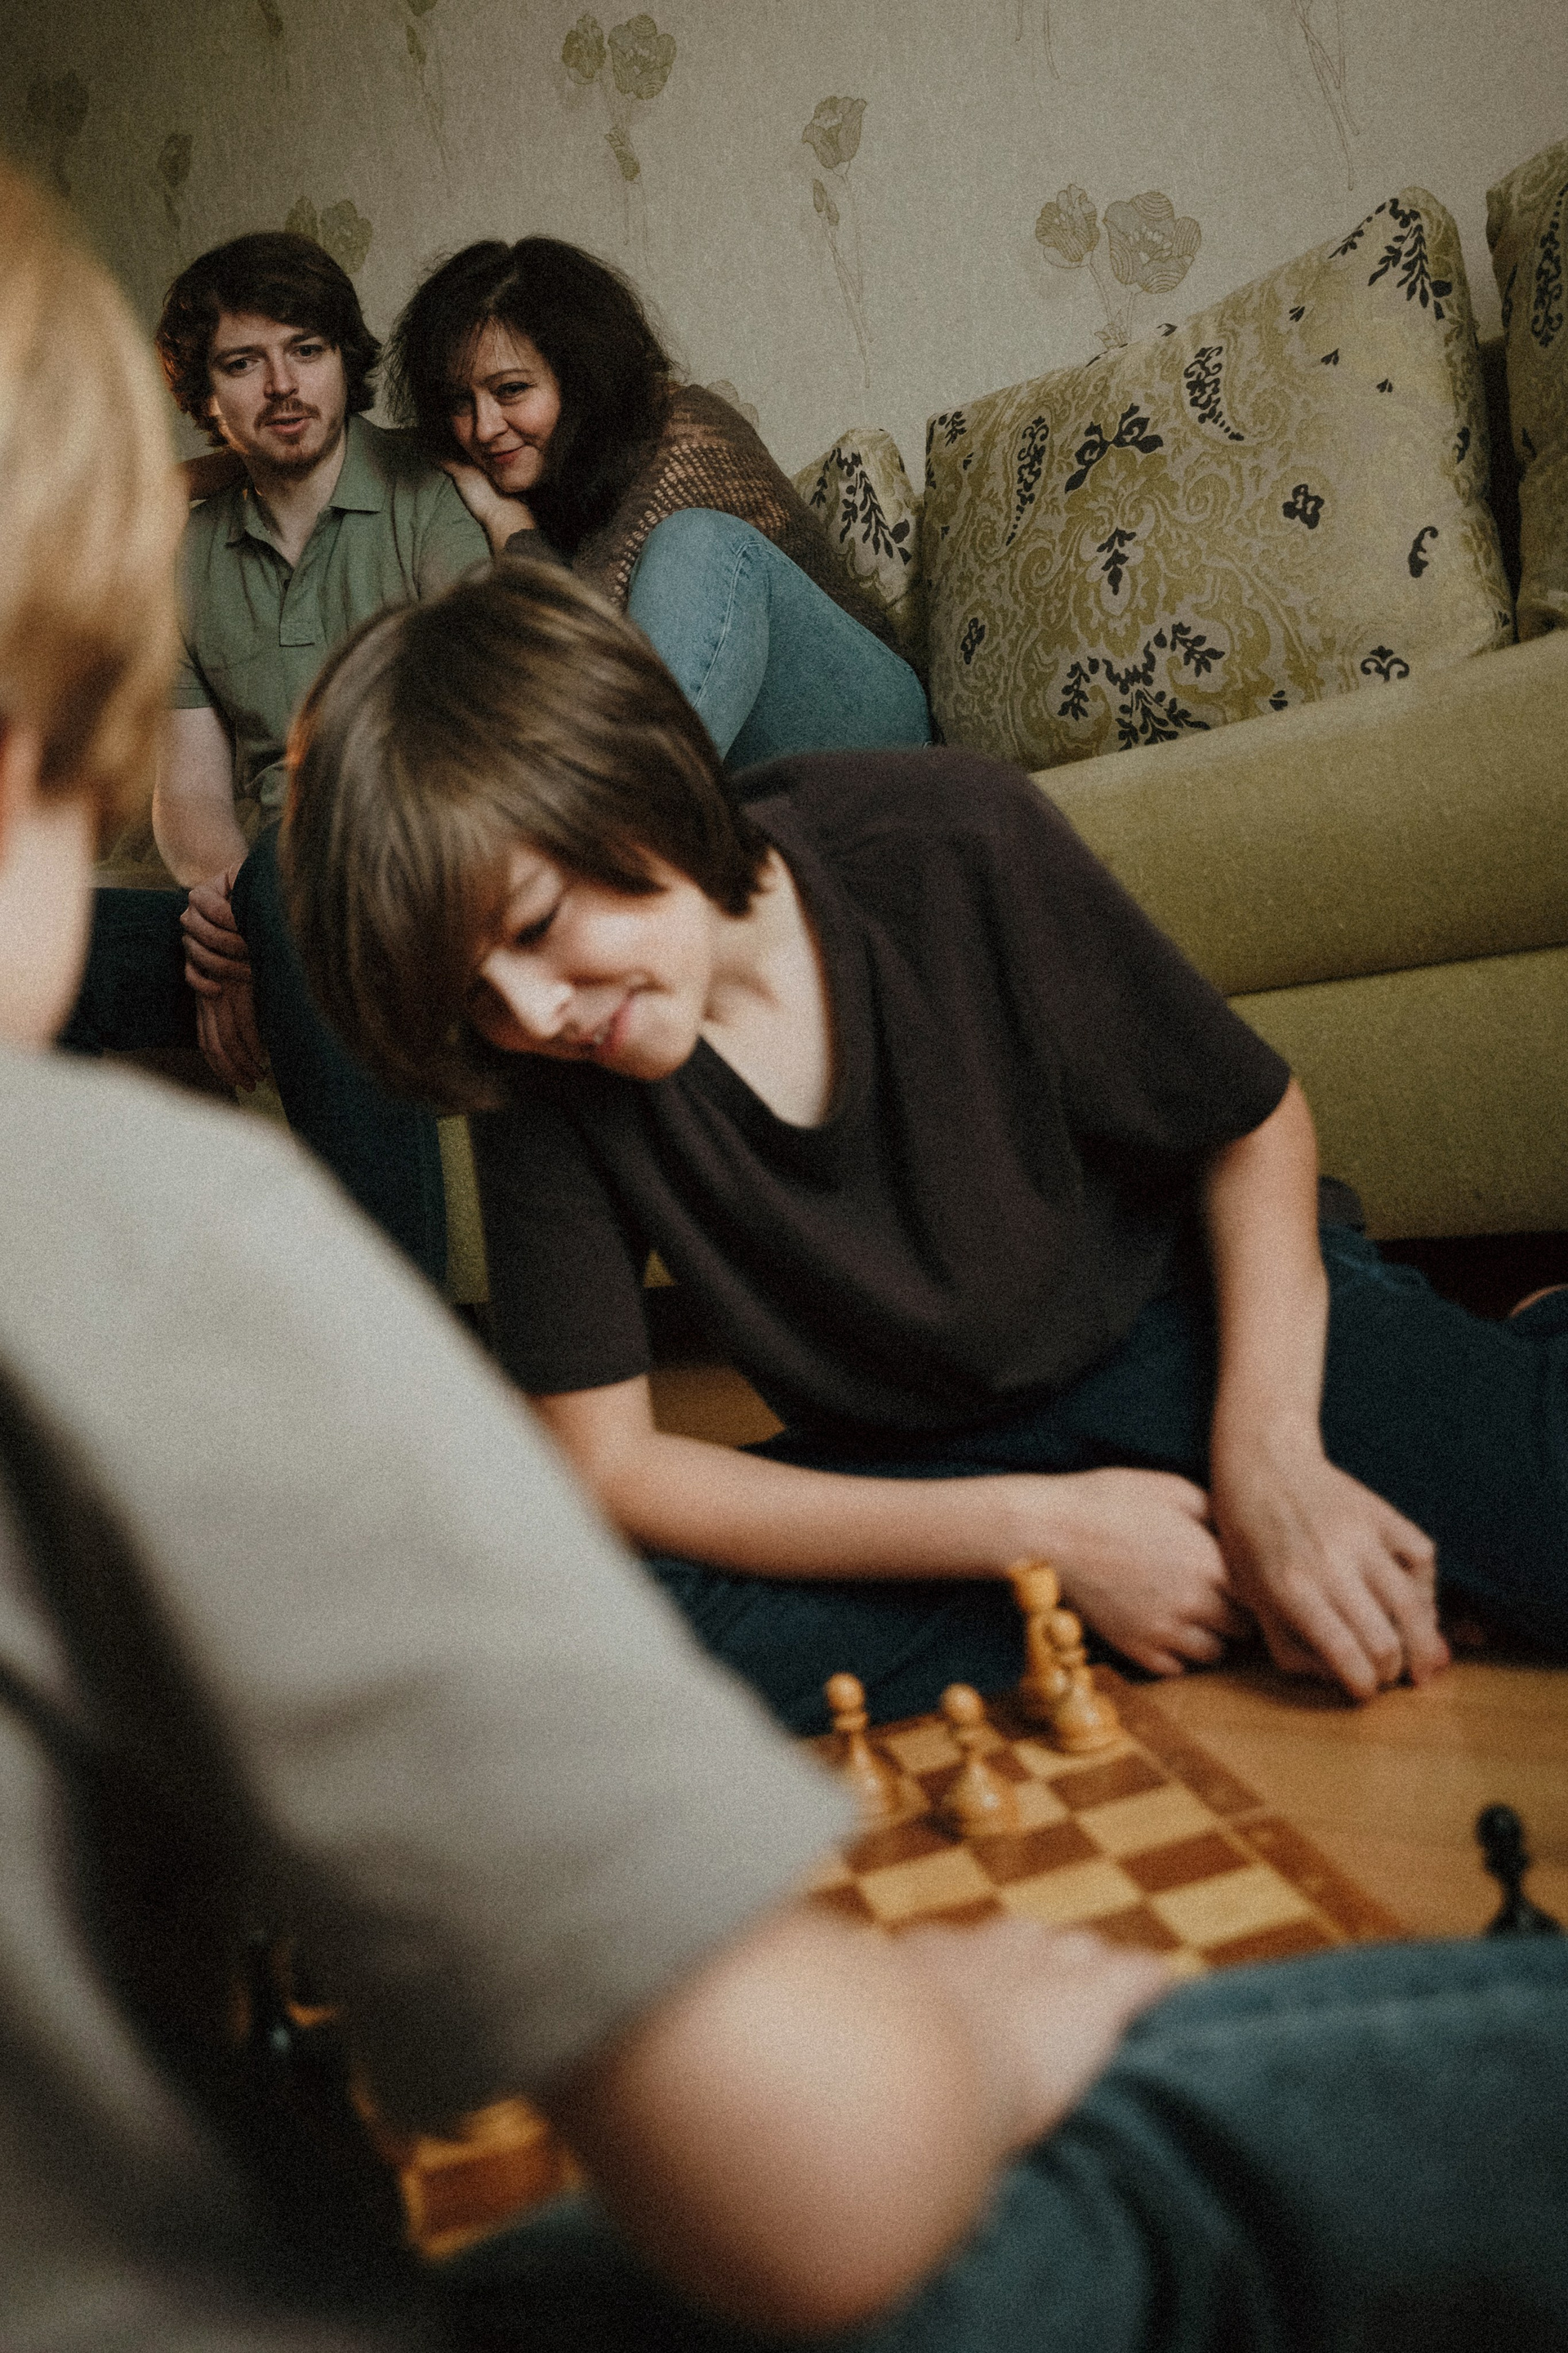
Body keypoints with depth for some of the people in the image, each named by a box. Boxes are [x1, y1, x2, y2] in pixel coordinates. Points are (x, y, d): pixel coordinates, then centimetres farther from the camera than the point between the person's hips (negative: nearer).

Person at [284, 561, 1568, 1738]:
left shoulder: (954, 841, -19)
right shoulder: (541, 1081, -15)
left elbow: (1254, 1120, -6)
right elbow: (607, 1465, -14)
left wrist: (1269, 1454, -21)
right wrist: (1038, 1528, -21)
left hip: (1196, 1322, -2)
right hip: (926, 1480, 3)